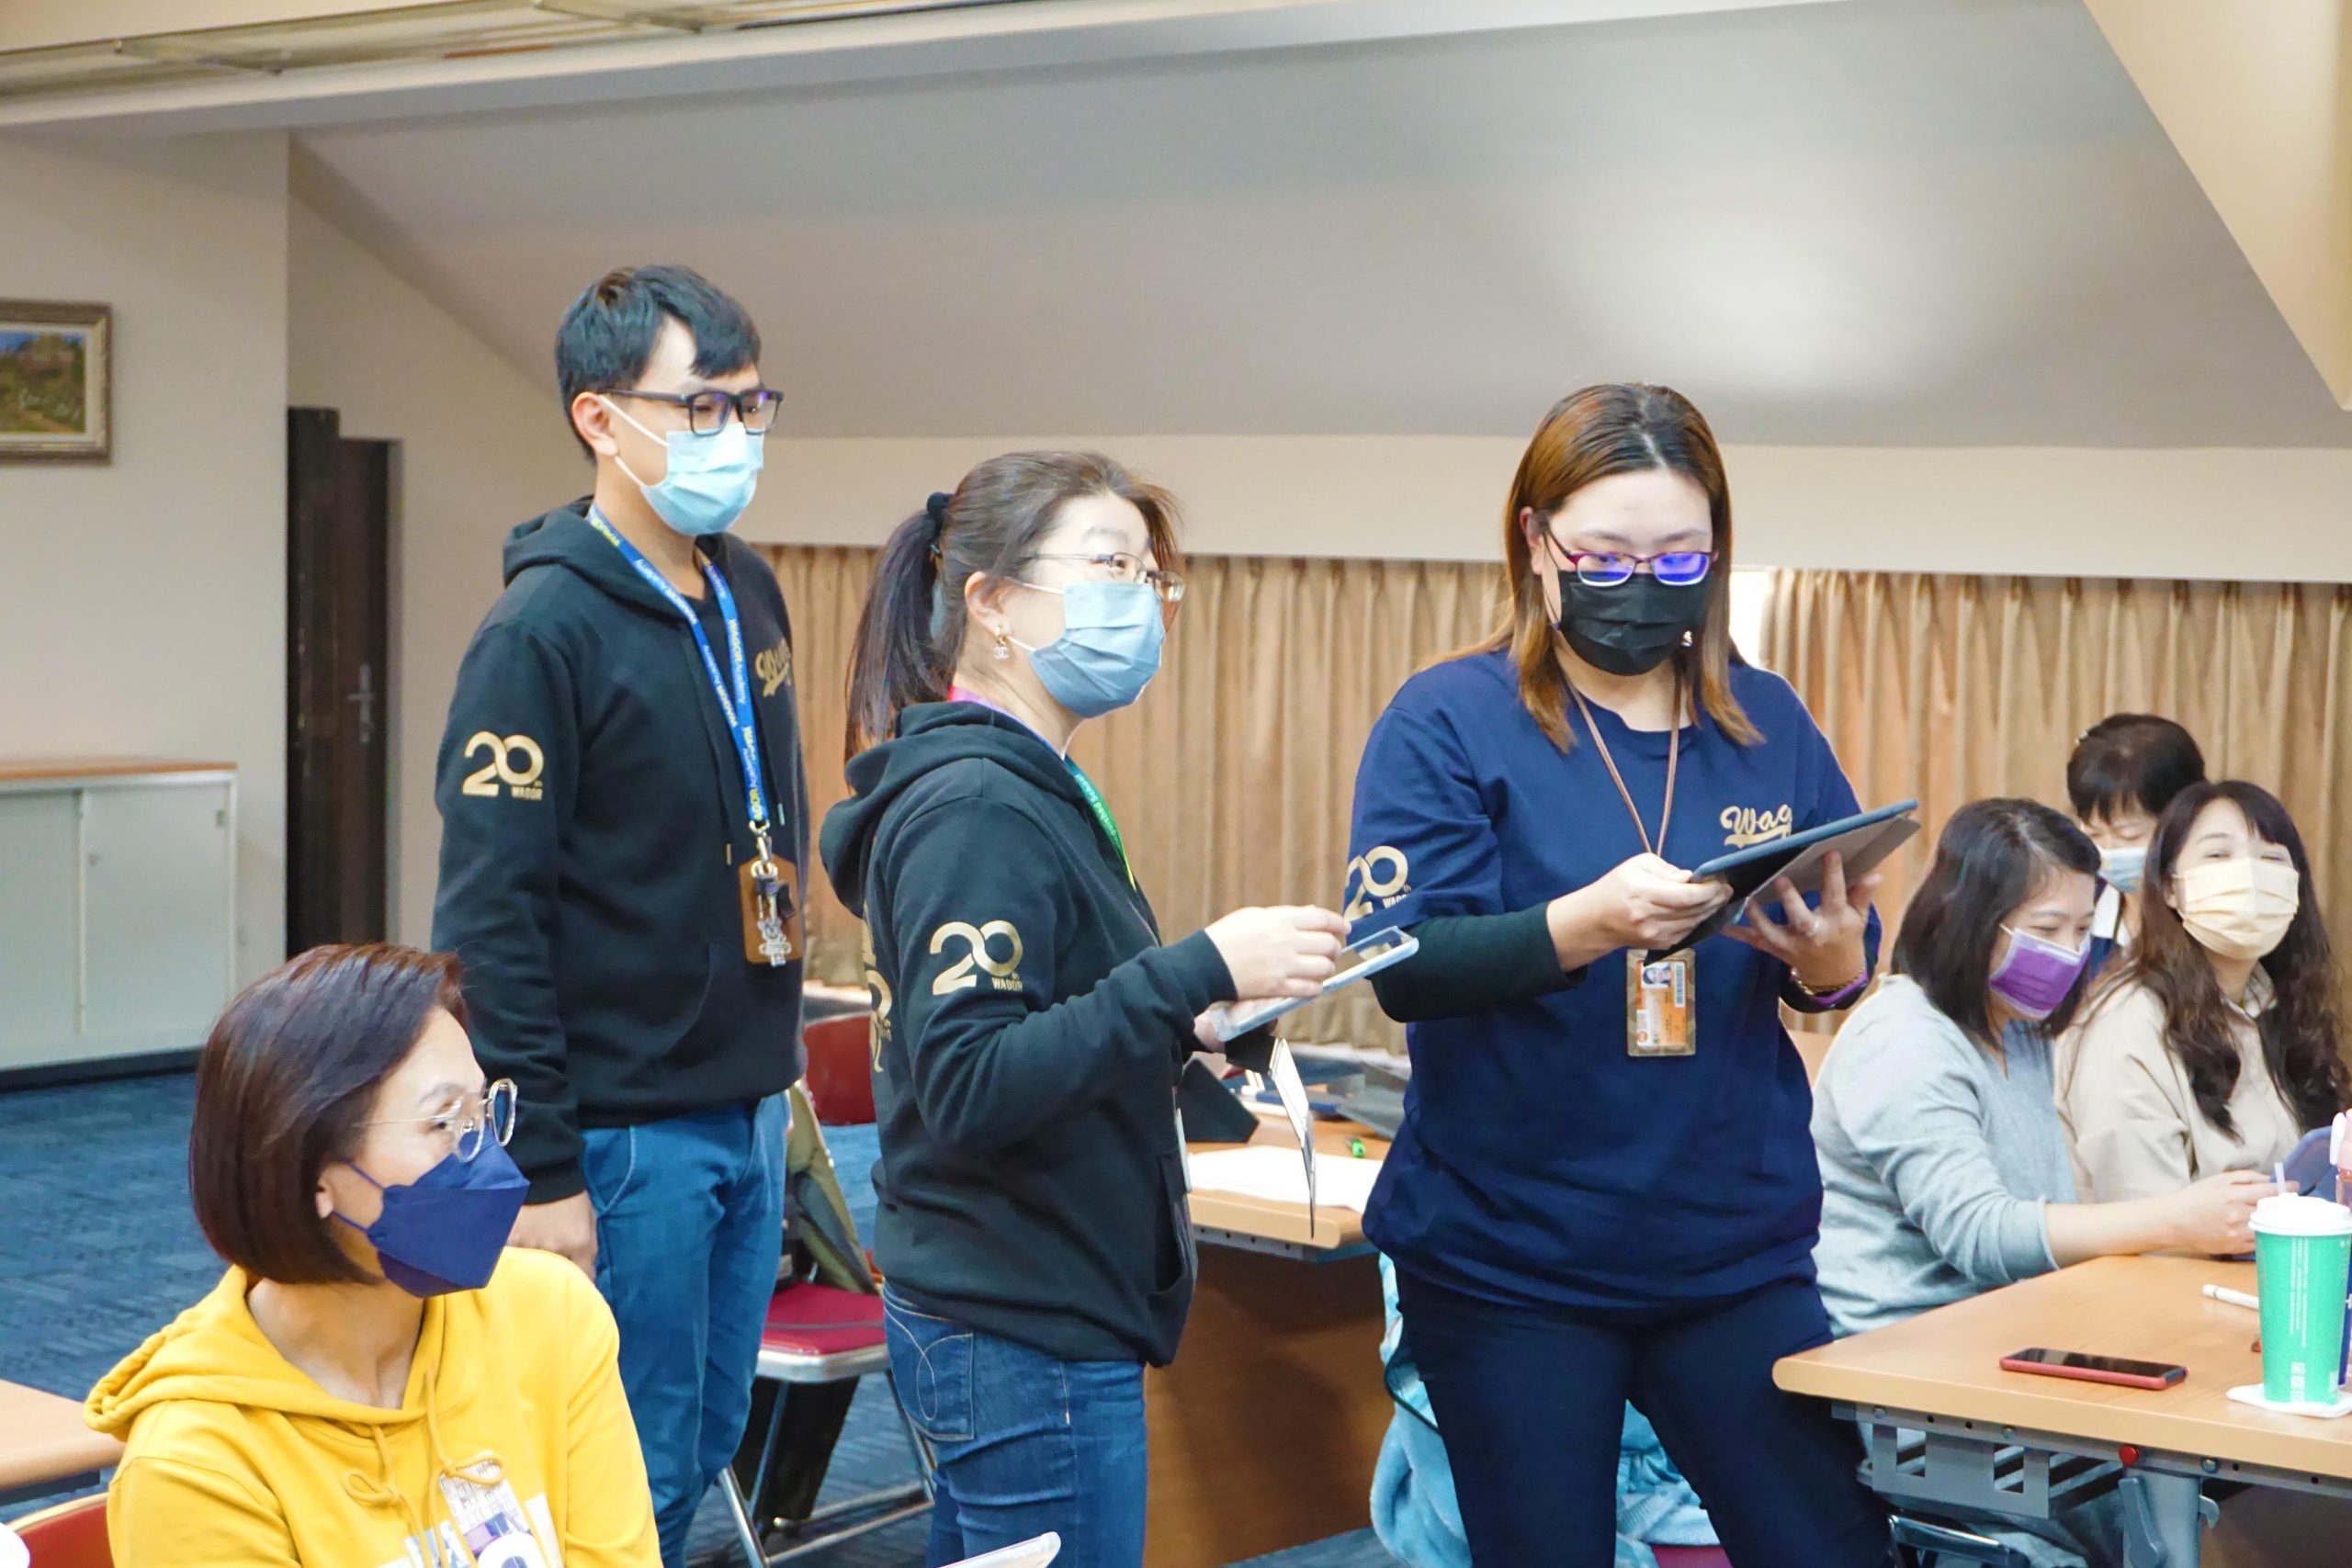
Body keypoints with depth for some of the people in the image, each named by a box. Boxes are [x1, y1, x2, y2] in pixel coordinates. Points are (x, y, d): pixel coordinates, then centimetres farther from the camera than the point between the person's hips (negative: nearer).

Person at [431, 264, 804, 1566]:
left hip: (747, 1110, 7)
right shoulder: (544, 629, -15)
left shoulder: (747, 596, 9)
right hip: (623, 1132, -7)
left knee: (706, 1450, 16)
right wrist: (539, 1173, -19)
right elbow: (489, 921, -18)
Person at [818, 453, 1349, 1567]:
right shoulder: (975, 807, -18)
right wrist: (1198, 971, -29)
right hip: (1027, 1342, -10)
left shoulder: (1023, 789, 12)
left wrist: (1184, 1027, 4)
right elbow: (967, 1092, -26)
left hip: (993, 1320, 10)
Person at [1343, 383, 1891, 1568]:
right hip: (1510, 1259, -3)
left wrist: (1832, 965, -12)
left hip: (1740, 1249, 3)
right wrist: (1587, 923, -32)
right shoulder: (1448, 720, -6)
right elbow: (1405, 967, -15)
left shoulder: (1767, 723, 6)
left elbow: (1852, 960, 12)